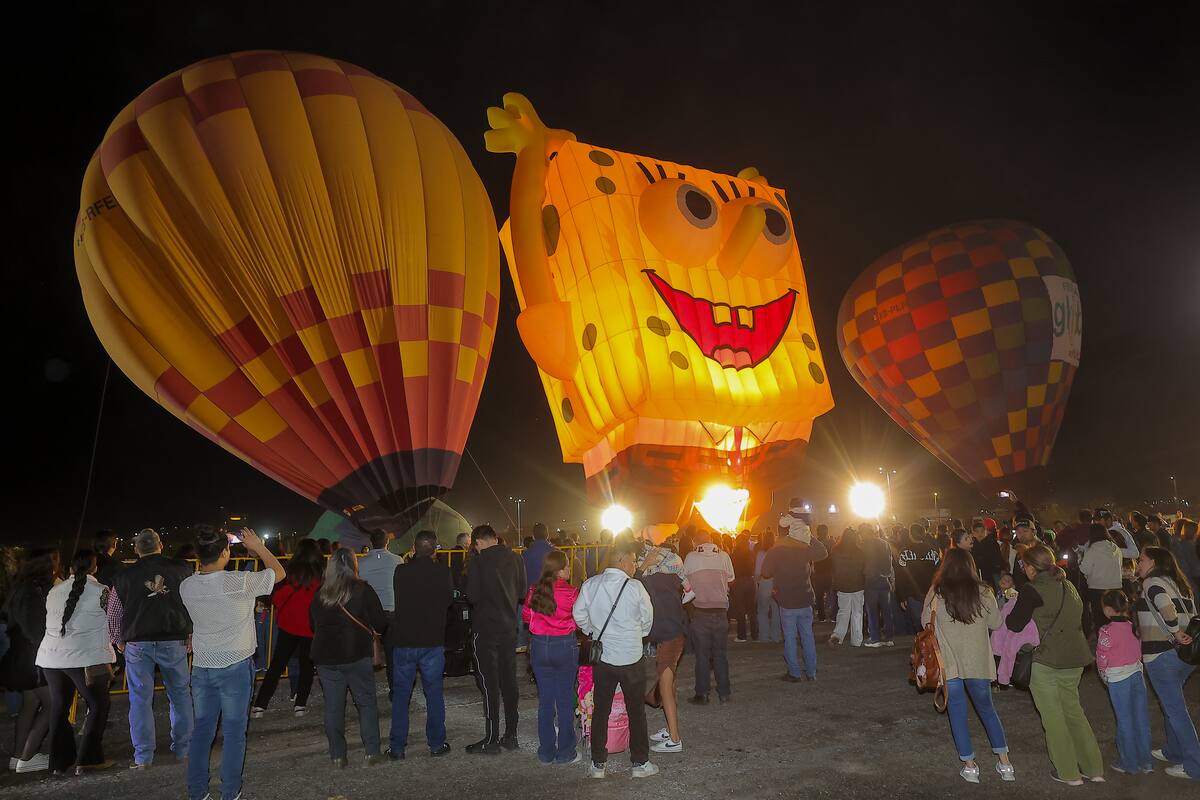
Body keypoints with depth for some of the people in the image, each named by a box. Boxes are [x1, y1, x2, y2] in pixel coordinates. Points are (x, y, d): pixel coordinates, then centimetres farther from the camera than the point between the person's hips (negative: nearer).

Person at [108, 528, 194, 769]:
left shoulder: (125, 576, -1)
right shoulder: (182, 570, -2)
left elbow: (113, 613, 8)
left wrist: (118, 640, 23)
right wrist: (190, 633, 13)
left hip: (137, 643, 0)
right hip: (174, 641, 0)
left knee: (140, 699, 8)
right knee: (180, 694, 12)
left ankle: (143, 757, 11)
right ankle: (183, 748, 19)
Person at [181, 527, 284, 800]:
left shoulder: (186, 587, -6)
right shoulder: (240, 582, -20)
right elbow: (279, 572, -5)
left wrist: (212, 549, 14)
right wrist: (258, 546, 3)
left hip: (201, 667, 4)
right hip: (235, 666, -4)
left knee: (202, 729, 16)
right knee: (234, 731, 8)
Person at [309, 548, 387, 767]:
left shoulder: (319, 593, 1)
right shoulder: (362, 590, -9)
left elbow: (312, 625, 11)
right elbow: (380, 622, -9)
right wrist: (373, 632, 12)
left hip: (325, 657, 3)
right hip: (357, 655, -3)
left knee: (333, 706, 10)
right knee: (366, 703, 9)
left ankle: (337, 757, 14)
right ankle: (372, 752, 8)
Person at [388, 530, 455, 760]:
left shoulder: (400, 572, -9)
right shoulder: (443, 573, -10)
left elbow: (397, 599, 8)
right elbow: (449, 600, 5)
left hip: (403, 641, 0)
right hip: (433, 643, 0)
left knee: (400, 695, 10)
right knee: (434, 693, 11)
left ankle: (397, 748, 15)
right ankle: (436, 744, 17)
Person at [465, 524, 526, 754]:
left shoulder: (479, 561, -14)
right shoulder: (515, 558, 1)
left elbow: (473, 595, -15)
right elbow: (523, 591, 7)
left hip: (486, 629, -5)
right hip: (510, 628, 5)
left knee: (489, 684, 1)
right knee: (509, 681, 12)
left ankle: (492, 740, 7)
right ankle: (511, 736, 20)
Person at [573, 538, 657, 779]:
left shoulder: (590, 585, -6)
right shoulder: (635, 587, -15)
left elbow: (579, 615, 1)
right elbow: (647, 620, -4)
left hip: (601, 657, 3)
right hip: (632, 657, -3)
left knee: (600, 711, 14)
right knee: (636, 711, 12)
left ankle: (598, 765, 22)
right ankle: (640, 763, 22)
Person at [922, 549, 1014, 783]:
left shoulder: (936, 592, -10)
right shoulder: (983, 592, -8)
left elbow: (925, 622, 1)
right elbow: (996, 623, 2)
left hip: (948, 662, -2)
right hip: (978, 661, 2)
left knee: (957, 712, 12)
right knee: (986, 708, 21)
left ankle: (970, 766, 16)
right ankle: (1005, 763, 24)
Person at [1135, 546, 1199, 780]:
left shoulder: (1152, 583, -10)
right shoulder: (1179, 585, 15)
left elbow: (1164, 604, -29)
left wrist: (1176, 631, -20)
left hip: (1160, 655, -8)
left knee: (1175, 709, 0)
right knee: (1173, 704, 23)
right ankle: (1173, 752, 34)